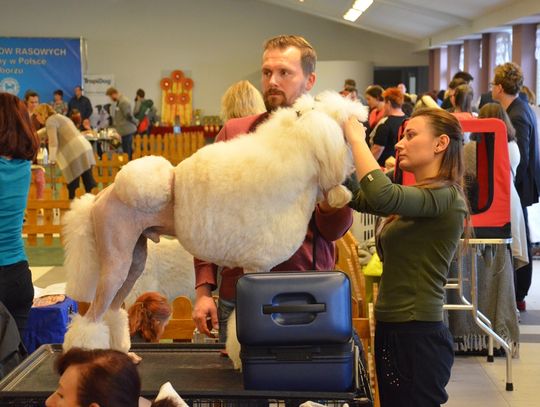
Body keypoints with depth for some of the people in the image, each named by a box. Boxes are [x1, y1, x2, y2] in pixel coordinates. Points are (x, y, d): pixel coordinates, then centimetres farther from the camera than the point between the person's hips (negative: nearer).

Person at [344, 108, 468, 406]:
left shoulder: (443, 196, -15)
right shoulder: (418, 197, 15)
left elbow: (382, 196, -33)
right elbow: (359, 198, 13)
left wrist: (357, 139, -20)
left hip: (417, 336, -9)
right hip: (394, 329, 9)